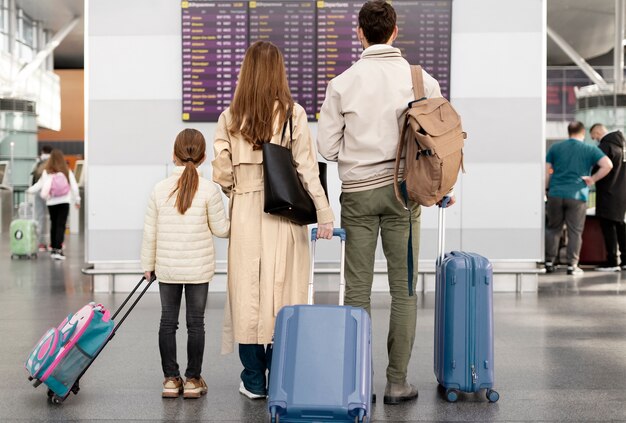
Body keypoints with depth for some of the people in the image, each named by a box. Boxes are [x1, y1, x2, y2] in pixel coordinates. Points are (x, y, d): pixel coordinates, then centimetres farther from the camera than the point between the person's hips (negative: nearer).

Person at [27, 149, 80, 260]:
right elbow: (74, 186, 0)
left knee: (53, 224, 15)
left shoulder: (46, 172, -2)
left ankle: (53, 248, 24)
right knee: (61, 225, -4)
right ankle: (58, 250, -13)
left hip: (51, 202, 2)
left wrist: (29, 190, 22)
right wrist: (77, 200, 11)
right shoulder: (67, 171, -2)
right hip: (64, 201, -2)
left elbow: (39, 185, 4)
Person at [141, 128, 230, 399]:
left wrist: (148, 264, 12)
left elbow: (150, 232, 1)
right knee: (196, 322, 7)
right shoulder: (209, 190, -10)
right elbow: (219, 228, -3)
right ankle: (193, 379, 13)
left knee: (168, 321, 11)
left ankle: (171, 378, 16)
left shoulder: (160, 189, -3)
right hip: (199, 268, -2)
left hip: (167, 268, 2)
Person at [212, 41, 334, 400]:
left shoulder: (230, 118, 1)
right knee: (282, 290, 6)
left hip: (245, 213, 2)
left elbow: (223, 174, 0)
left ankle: (254, 380, 16)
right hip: (283, 214, -1)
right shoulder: (293, 114, -5)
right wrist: (324, 213, -5)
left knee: (248, 291, 8)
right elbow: (307, 169, -8)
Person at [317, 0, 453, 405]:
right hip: (403, 190, 0)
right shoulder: (421, 79, -3)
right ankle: (397, 382, 11)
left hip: (358, 192, 0)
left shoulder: (342, 83, -3)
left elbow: (328, 147, -2)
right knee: (403, 290, 7)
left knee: (358, 290, 7)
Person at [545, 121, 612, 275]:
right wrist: (593, 179, -1)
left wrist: (545, 190, 13)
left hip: (555, 194, 2)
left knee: (553, 228, 13)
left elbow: (546, 171, 6)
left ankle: (549, 262, 14)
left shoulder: (555, 148, 8)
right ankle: (572, 265, 6)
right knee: (575, 232, 5)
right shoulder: (590, 149, 3)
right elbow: (608, 165, -10)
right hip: (577, 195, -2)